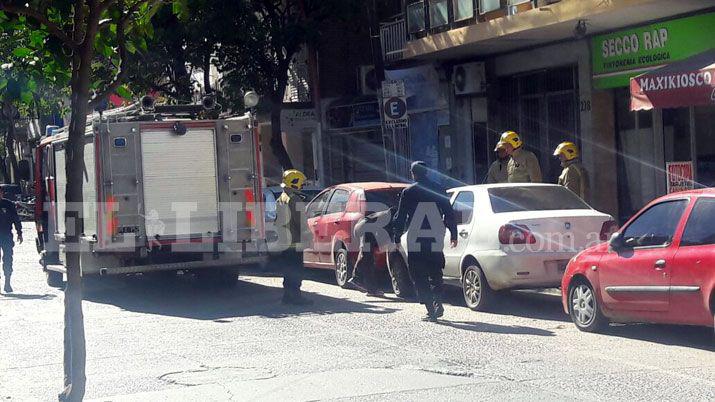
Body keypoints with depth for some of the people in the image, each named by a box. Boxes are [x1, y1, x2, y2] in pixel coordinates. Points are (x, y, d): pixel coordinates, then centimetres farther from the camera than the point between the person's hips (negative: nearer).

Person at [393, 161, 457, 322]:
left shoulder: (408, 192, -1)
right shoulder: (438, 191, 6)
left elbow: (400, 218, 1)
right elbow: (450, 214, 8)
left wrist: (397, 238, 9)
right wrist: (453, 235, 16)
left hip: (415, 243, -3)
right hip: (435, 242, 3)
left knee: (420, 278, 2)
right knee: (435, 274, 15)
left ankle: (430, 308, -6)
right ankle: (438, 303, -1)